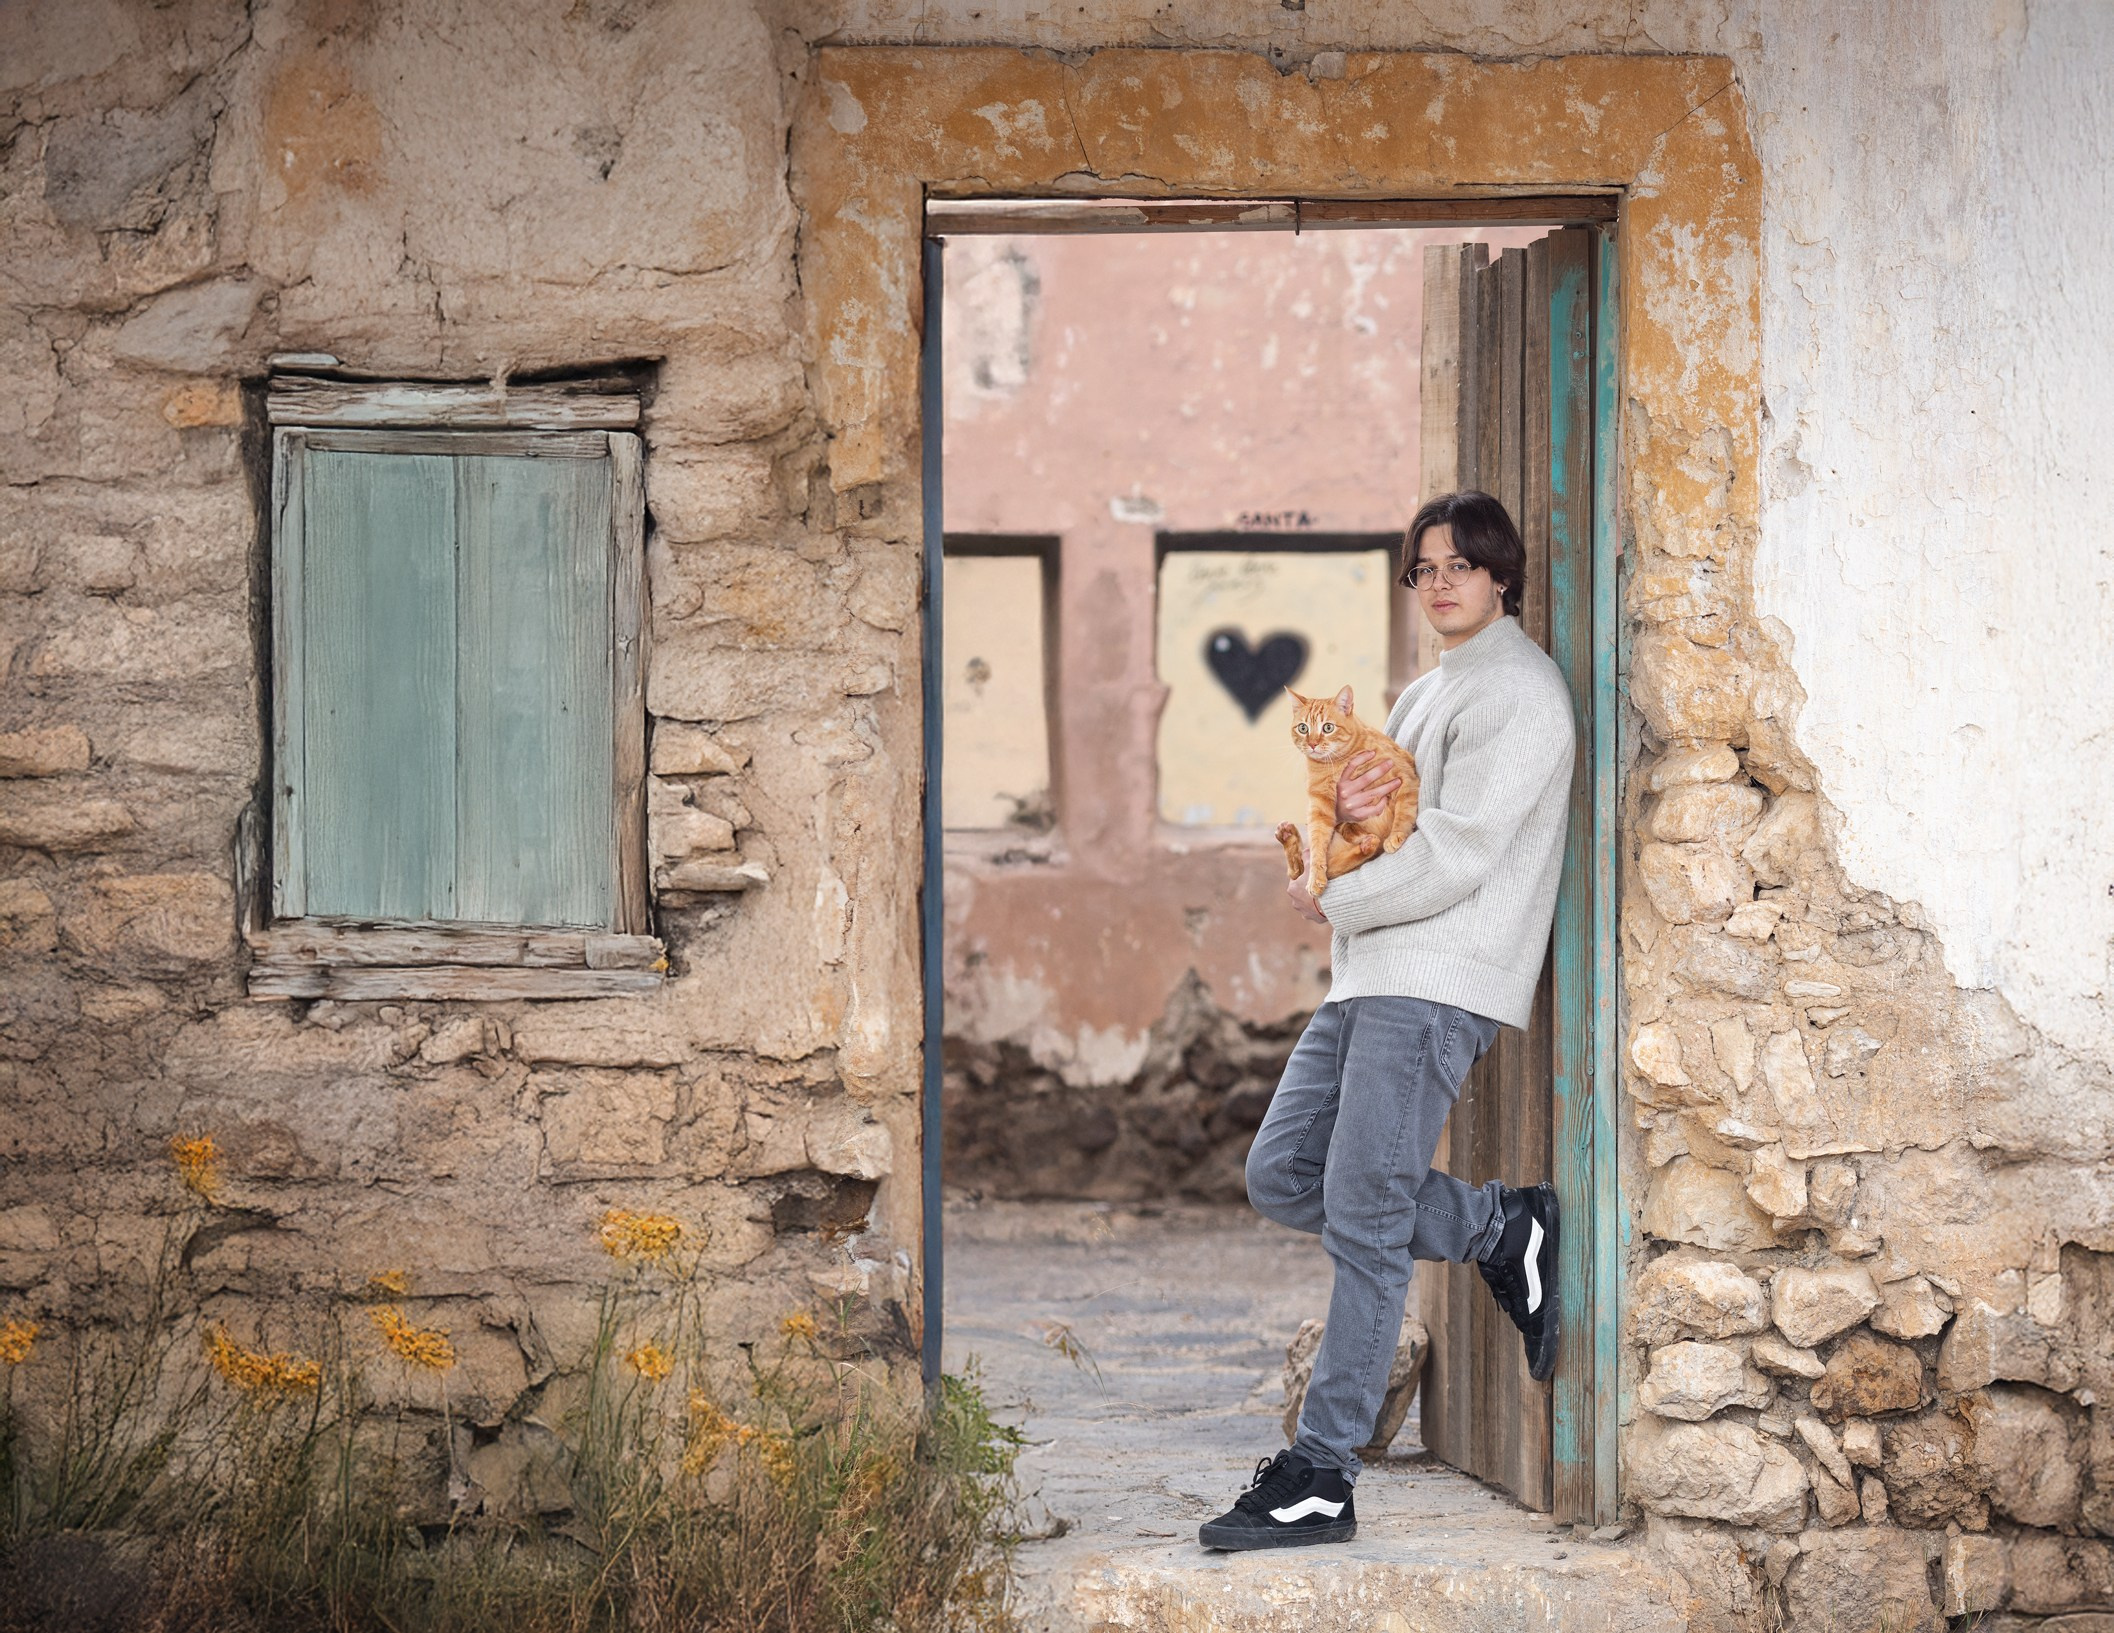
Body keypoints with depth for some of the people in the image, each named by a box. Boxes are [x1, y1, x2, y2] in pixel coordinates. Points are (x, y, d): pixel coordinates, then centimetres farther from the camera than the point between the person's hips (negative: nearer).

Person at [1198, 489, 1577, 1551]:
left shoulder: (1516, 692, -7)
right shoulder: (1424, 696, 24)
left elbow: (1457, 855, -16)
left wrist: (1333, 903, -4)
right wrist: (1342, 811, -2)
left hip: (1439, 983, -10)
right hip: (1370, 982, 10)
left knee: (1363, 1216, -12)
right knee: (1281, 1176, 5)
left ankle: (1321, 1477, -11)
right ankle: (1502, 1232, 13)